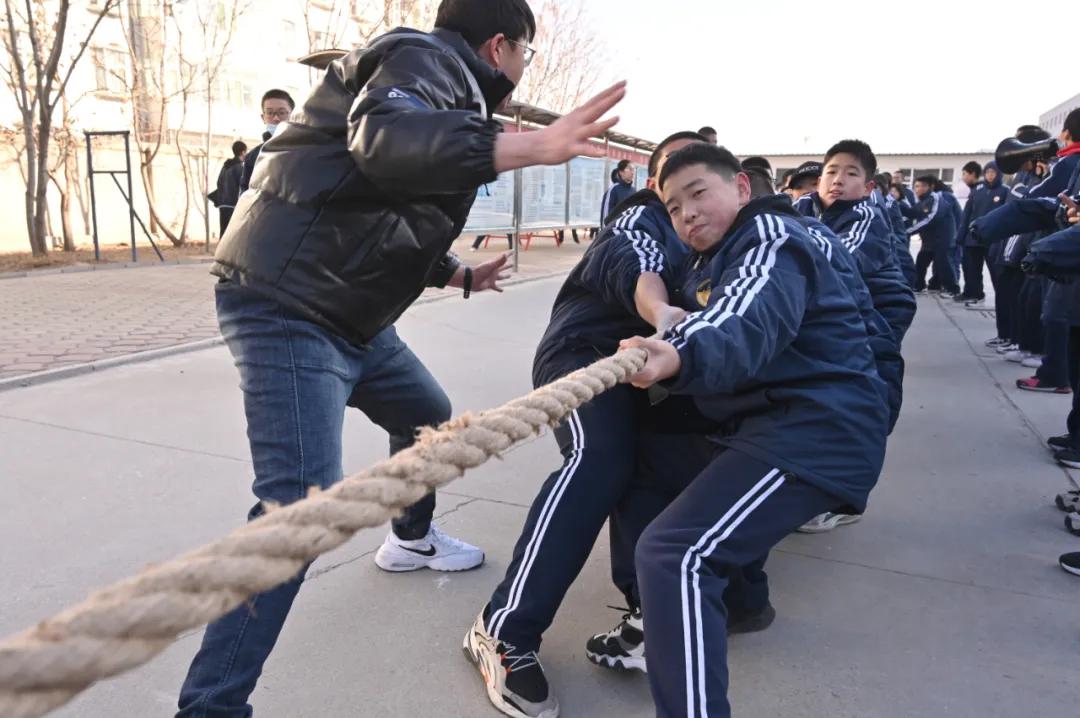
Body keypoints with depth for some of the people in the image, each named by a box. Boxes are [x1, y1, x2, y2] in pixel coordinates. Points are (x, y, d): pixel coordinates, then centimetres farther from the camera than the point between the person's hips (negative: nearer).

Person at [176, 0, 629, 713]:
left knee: (428, 418, 24)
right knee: (300, 507, -19)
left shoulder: (448, 91, 20)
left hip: (350, 314, 11)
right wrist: (532, 146, -42)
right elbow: (384, 138, -36)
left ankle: (410, 539, 49)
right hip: (287, 307, -11)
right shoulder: (422, 57, -10)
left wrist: (459, 273, 40)